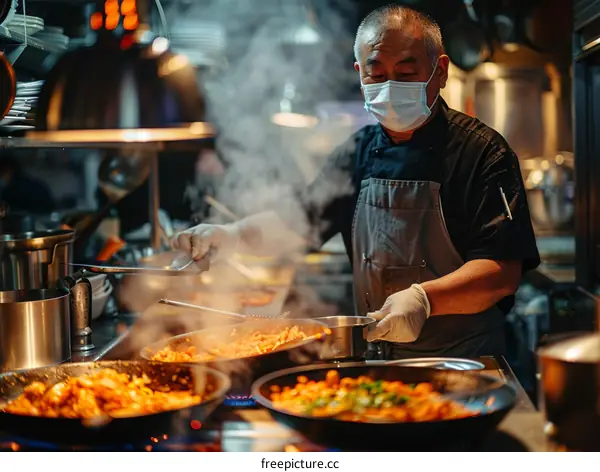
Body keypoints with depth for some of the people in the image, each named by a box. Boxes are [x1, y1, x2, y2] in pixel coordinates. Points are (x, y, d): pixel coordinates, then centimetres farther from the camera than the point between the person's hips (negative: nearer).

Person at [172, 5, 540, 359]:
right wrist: (233, 236, 0)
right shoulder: (360, 152, 11)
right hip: (376, 359, 4)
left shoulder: (482, 152, -7)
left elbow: (505, 269, -14)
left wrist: (424, 298, -30)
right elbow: (297, 220, 19)